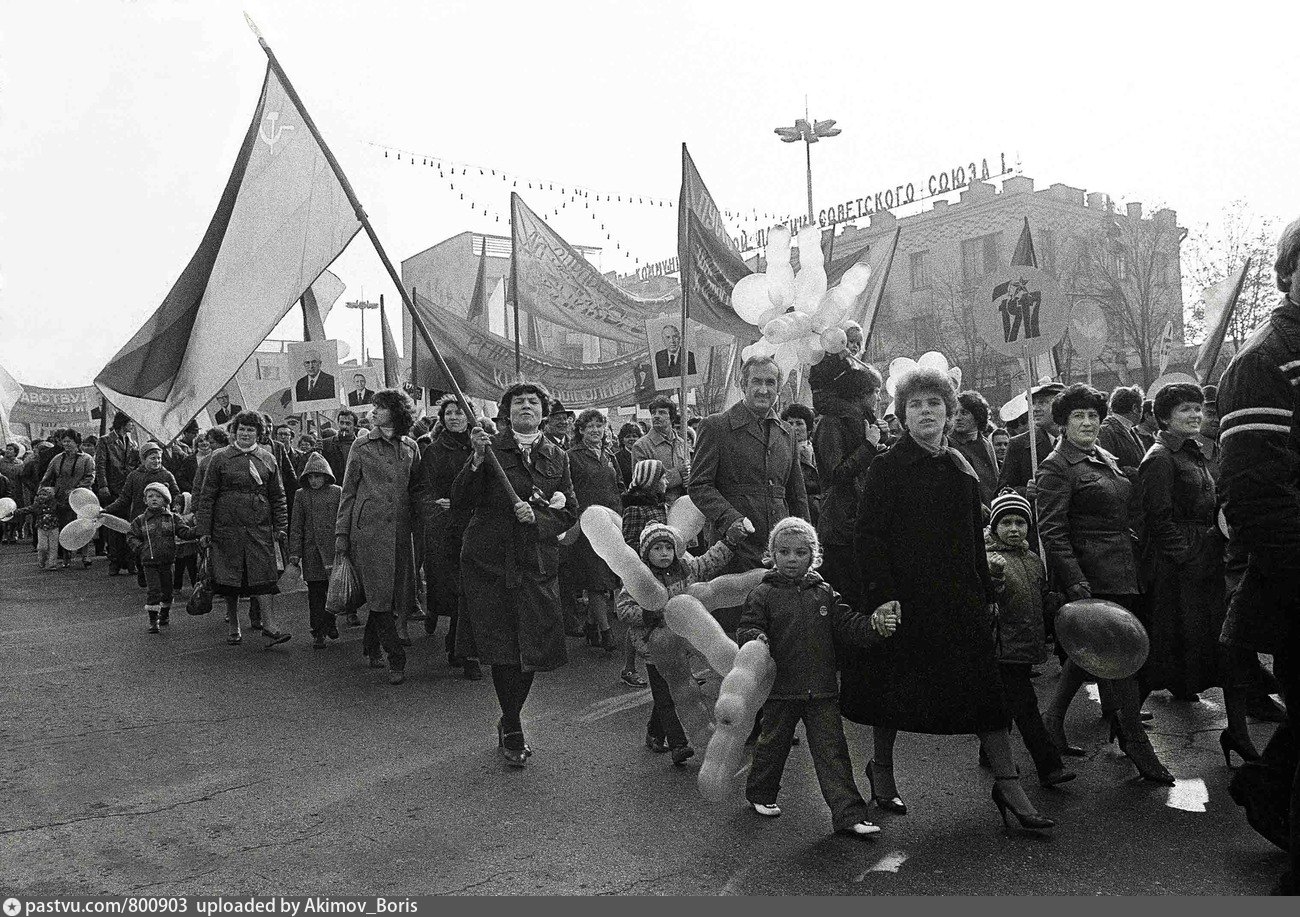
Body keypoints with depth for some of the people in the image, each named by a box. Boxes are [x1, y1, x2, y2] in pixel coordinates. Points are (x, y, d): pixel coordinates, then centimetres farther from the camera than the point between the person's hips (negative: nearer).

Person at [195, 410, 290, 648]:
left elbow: (278, 497, 13)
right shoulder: (219, 458, 4)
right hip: (227, 528, 0)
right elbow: (206, 496, 3)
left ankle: (269, 629, -9)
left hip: (260, 528, 1)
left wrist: (280, 528, 5)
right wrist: (204, 531, -2)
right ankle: (234, 629, 19)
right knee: (230, 582, 5)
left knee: (264, 577, -7)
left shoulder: (268, 459, 9)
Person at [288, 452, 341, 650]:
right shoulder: (302, 495, 6)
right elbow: (296, 526, 7)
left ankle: (330, 622, 24)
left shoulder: (337, 492, 3)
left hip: (333, 547, -1)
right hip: (311, 550, 1)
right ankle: (318, 632, 11)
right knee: (315, 592, 3)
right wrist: (294, 552, 2)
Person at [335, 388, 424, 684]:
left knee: (397, 591, 4)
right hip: (368, 525, -3)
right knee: (379, 592, -6)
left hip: (400, 526, 3)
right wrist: (341, 533, 1)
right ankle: (396, 659, -2)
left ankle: (372, 647, 25)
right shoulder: (362, 445, 4)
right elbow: (348, 491, 5)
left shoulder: (410, 447, 10)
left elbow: (417, 488, 18)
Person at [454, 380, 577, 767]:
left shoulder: (558, 457, 10)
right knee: (501, 648, 1)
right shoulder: (491, 448, 1)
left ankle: (508, 723, 28)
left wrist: (536, 517, -10)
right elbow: (461, 502, -6)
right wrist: (477, 460, -20)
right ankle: (513, 732, 18)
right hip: (490, 560, -2)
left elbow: (569, 513, 9)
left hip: (537, 564, 2)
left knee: (532, 648, 4)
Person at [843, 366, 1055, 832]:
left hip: (960, 597, 5)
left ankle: (1008, 784, 10)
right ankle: (881, 768, 28)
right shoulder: (887, 467, -7)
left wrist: (987, 593, 14)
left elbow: (974, 537, 17)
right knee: (897, 685, 8)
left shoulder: (960, 467, 11)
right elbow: (870, 536, -12)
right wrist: (883, 595, -19)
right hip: (903, 599, -5)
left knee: (987, 684, 2)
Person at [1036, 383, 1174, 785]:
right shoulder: (1056, 467, -9)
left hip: (1123, 570, 8)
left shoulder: (1107, 461, 17)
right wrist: (1075, 582, -22)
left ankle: (1053, 722, 27)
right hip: (1091, 574, -8)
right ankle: (1135, 743, 4)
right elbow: (1051, 531, -16)